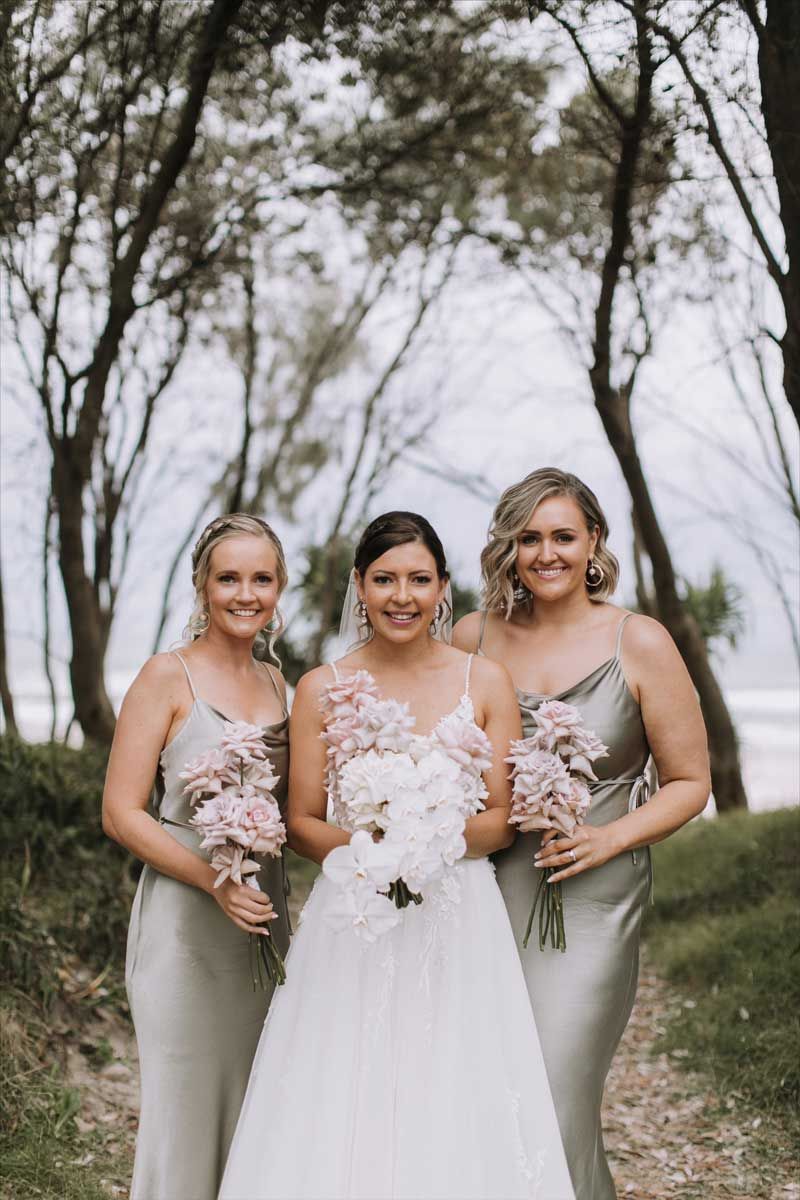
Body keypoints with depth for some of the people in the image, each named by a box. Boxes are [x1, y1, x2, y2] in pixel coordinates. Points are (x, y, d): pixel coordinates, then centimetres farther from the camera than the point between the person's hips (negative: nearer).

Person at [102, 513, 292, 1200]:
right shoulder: (169, 678, -7)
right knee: (185, 1104, 2)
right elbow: (122, 813, -11)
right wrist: (216, 882, -21)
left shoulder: (277, 683, 10)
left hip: (266, 919, 6)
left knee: (255, 1108, 14)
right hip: (185, 921, -6)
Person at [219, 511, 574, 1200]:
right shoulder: (323, 690, 4)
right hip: (351, 924, 0)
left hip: (459, 920, 0)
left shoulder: (485, 684, 3)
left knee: (455, 1110, 0)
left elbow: (504, 821, 3)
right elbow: (301, 823, 5)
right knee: (342, 1112, 0)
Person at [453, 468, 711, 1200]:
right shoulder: (473, 637, 4)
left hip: (590, 898, -3)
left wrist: (612, 838, -13)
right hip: (485, 891, 3)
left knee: (556, 1105, -5)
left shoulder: (639, 644, -4)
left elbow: (689, 782, 1)